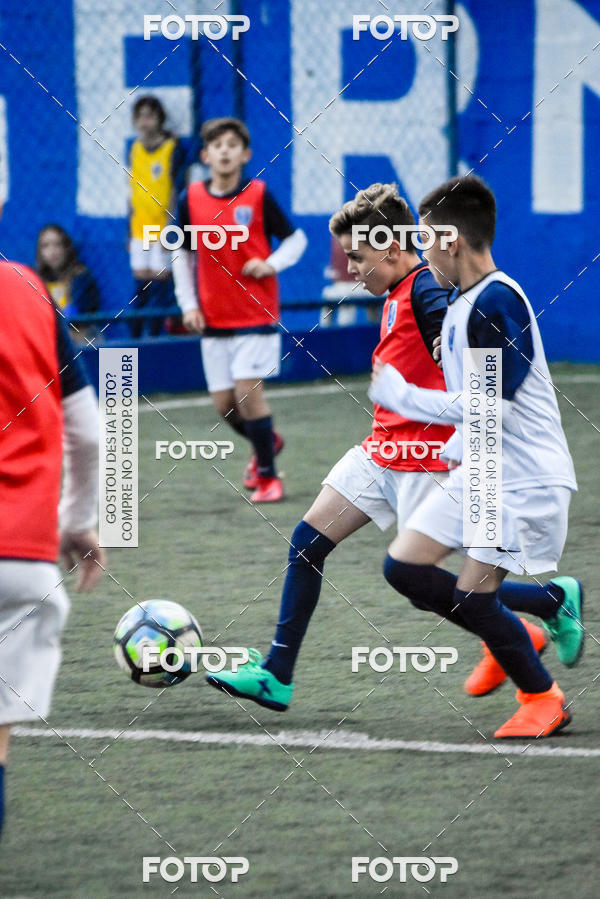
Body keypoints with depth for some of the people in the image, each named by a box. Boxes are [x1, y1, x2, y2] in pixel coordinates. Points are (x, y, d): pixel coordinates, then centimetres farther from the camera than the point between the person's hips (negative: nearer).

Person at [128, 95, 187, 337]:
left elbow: (176, 189, -9)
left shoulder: (173, 148, -7)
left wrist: (169, 226, -15)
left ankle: (155, 334, -3)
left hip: (164, 228, -5)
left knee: (160, 279, -6)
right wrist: (130, 230, 16)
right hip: (140, 227, 5)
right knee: (141, 278, 5)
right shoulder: (135, 149, 10)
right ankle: (135, 335, 7)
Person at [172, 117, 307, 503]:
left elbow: (295, 238, 2)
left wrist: (272, 263, -16)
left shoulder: (258, 195, -6)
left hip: (256, 314, -4)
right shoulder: (191, 199, 1)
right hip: (213, 319, 4)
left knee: (248, 391, -13)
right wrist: (189, 304, 5)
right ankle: (267, 442, 36)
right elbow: (182, 254, 13)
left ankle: (267, 474, 4)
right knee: (224, 403, 5)